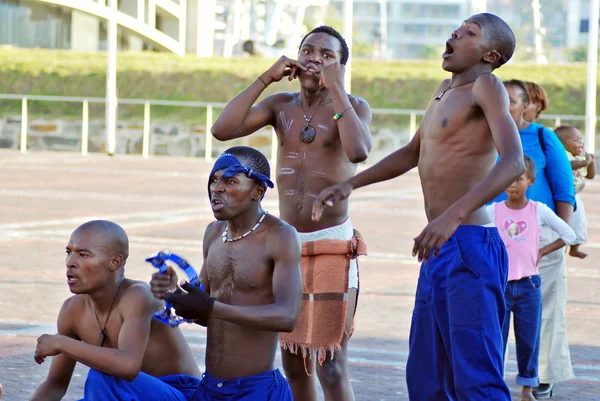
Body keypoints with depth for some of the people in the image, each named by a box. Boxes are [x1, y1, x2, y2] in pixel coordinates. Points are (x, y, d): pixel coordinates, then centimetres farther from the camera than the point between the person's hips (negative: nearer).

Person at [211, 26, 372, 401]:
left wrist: (336, 88, -19)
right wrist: (265, 78, -6)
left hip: (333, 243, -5)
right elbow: (223, 129, -6)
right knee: (294, 361, 11)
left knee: (331, 365, -11)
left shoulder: (353, 106, -4)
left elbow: (358, 151, -26)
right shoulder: (281, 105, 8)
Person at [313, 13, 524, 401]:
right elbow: (413, 153, 35)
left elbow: (513, 162, -23)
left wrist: (455, 215, -34)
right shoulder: (446, 90, 20)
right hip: (440, 253, 10)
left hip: (471, 245, -10)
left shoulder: (485, 86, -8)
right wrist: (350, 185, 26)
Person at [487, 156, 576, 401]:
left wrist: (542, 252, 0)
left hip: (528, 286, 0)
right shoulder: (494, 210, -2)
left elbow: (568, 234, 5)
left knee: (529, 339, 5)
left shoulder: (539, 210, -1)